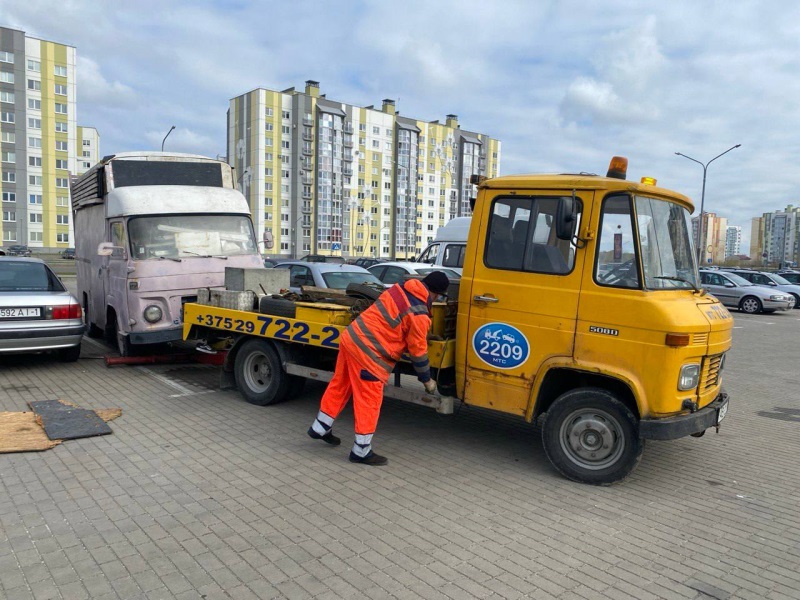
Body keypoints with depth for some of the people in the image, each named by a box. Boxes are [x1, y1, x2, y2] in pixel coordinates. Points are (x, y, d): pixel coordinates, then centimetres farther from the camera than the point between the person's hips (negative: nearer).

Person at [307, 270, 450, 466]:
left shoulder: (400, 287, 7)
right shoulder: (419, 315, -15)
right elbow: (418, 351, -7)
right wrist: (427, 380, 7)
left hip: (351, 337, 9)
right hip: (368, 353, -9)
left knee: (340, 386, 23)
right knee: (369, 401, 4)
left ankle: (320, 428, 39)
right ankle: (361, 451, 15)